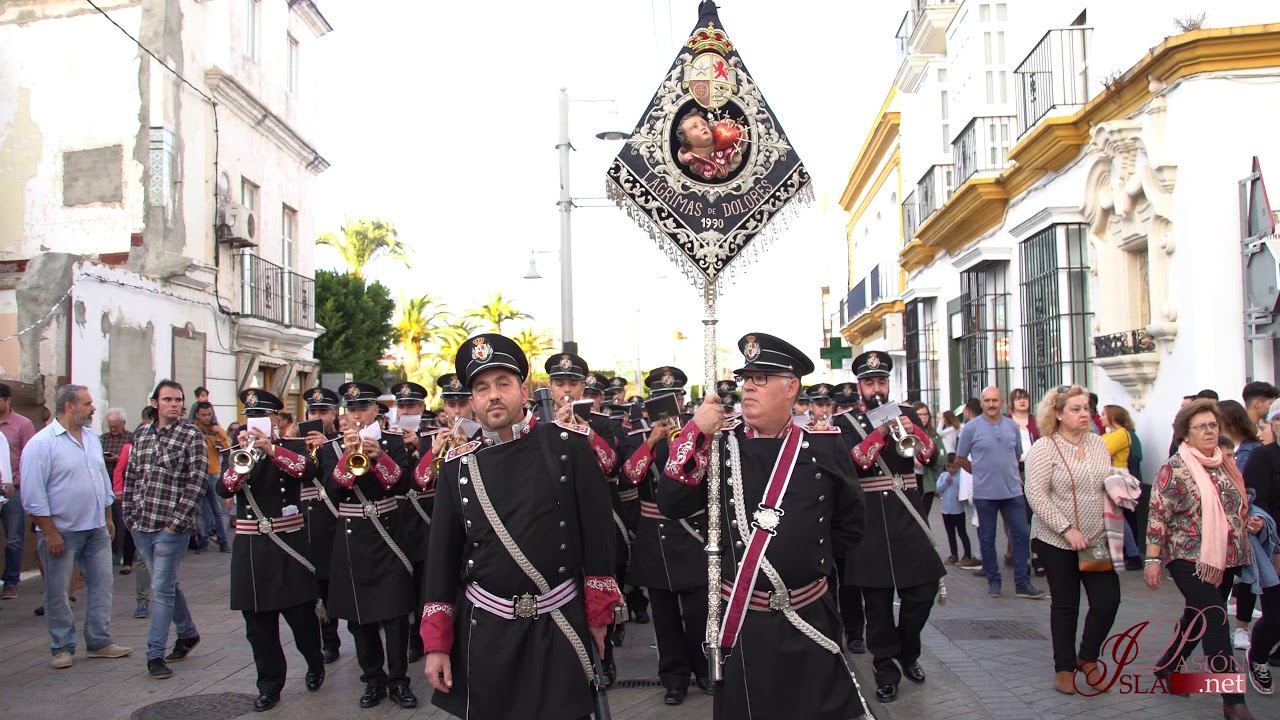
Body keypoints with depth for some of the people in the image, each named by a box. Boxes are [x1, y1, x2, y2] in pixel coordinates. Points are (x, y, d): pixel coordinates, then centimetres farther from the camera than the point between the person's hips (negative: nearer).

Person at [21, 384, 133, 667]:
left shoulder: (91, 437, 9)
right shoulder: (41, 443, -13)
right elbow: (34, 496, -15)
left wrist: (108, 518, 16)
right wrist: (50, 533, -17)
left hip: (96, 529, 7)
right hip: (61, 532, -7)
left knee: (101, 585, 9)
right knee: (58, 593, 5)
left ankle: (99, 641, 19)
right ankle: (62, 647, 17)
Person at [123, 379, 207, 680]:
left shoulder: (192, 436, -7)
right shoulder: (141, 434, 10)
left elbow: (198, 480, -12)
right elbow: (130, 476, 16)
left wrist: (177, 521, -16)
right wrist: (130, 514, 8)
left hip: (172, 527, -6)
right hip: (141, 526, 6)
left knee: (162, 588, -3)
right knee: (167, 584, 17)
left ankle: (155, 654, 5)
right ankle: (188, 633, 34)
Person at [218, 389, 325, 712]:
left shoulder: (290, 448, 3)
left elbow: (307, 470, -21)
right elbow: (224, 489, -7)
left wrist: (270, 448, -29)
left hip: (288, 546, -3)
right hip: (250, 549, 3)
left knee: (301, 615, 1)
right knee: (258, 624, 6)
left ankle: (315, 663, 27)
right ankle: (269, 685, 17)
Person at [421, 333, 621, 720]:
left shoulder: (568, 443, -4)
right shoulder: (458, 466, 2)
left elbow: (596, 530, -1)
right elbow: (443, 555, 6)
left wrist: (598, 614, 1)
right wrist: (436, 643, 3)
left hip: (560, 627, -2)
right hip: (484, 629, 2)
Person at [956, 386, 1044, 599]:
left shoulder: (1012, 426, 6)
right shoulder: (971, 428, -4)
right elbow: (960, 459, 3)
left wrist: (1012, 474, 12)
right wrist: (980, 472, 8)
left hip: (1013, 491, 3)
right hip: (984, 493, -3)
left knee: (1021, 535, 2)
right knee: (987, 539, 6)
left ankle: (1022, 582, 10)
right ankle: (993, 581, 19)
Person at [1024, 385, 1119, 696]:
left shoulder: (1099, 443, 7)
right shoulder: (1044, 448, -11)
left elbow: (1109, 484, 18)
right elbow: (1036, 496, -16)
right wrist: (1067, 529, -20)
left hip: (1097, 540, 5)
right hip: (1057, 542, -4)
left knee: (1108, 601, 2)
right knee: (1065, 605, 7)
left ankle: (1087, 657, 25)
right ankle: (1064, 667, 24)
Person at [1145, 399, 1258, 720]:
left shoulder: (1226, 464, 9)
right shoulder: (1175, 469, -12)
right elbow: (1158, 516, -13)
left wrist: (1249, 522, 1)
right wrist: (1152, 560, -18)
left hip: (1225, 560, 7)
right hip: (1190, 559, -7)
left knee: (1197, 618, 17)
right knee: (1216, 623, -9)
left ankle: (1167, 668, 35)